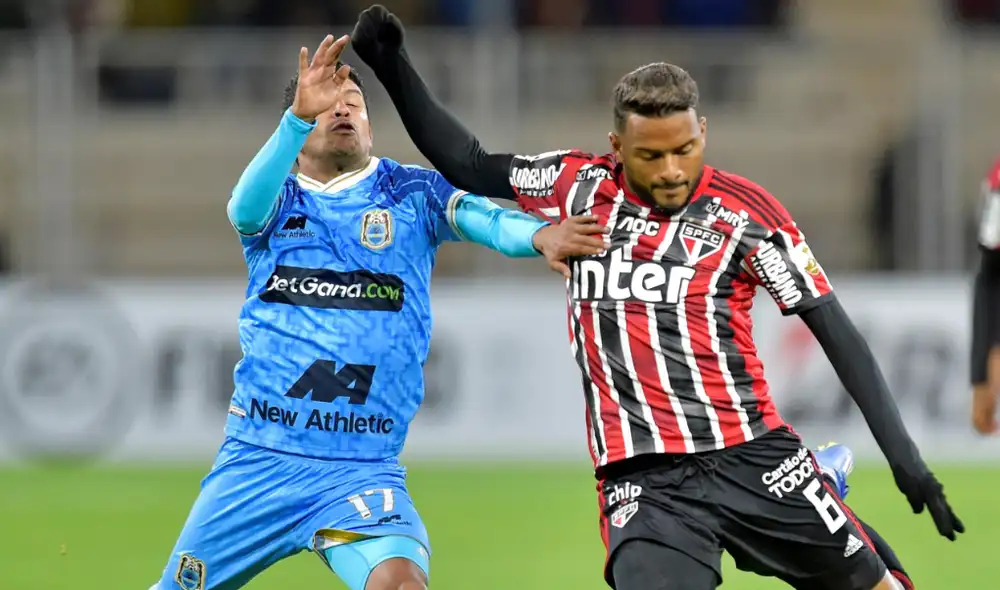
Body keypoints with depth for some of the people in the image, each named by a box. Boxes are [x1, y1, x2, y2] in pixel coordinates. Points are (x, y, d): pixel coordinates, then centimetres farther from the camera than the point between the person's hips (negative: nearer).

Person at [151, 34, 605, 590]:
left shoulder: (413, 192, 3)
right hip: (256, 458, 2)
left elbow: (485, 218, -15)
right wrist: (300, 118, -36)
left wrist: (537, 233, -40)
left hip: (363, 468, -2)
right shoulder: (277, 200, 5)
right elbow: (245, 209, -19)